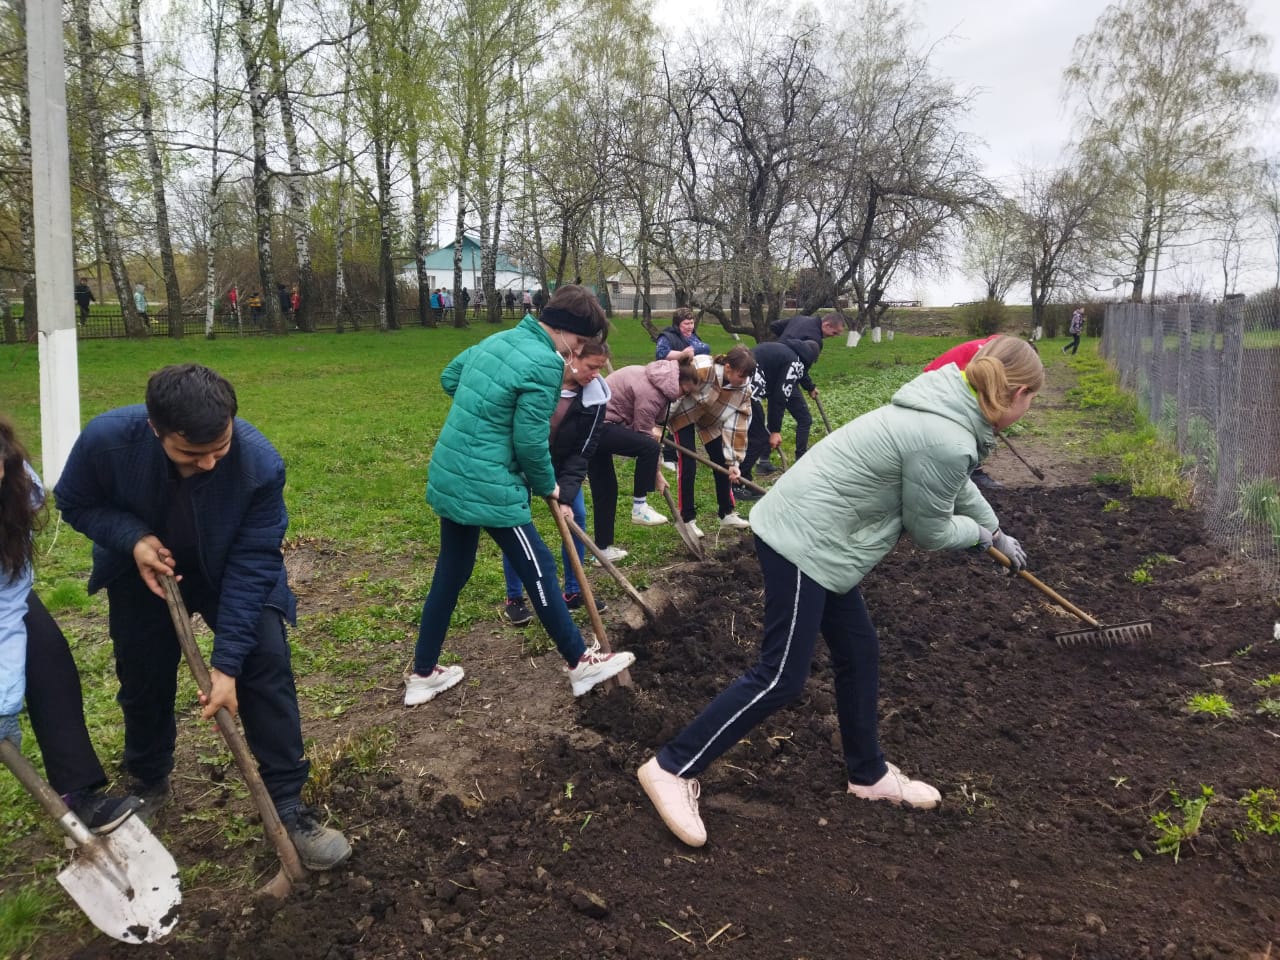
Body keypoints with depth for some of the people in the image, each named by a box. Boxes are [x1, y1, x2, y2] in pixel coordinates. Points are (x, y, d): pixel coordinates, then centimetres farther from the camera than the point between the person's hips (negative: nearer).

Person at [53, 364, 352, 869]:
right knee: (143, 678, 10)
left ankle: (287, 806, -3)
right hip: (143, 566, 2)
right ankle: (149, 785, 39)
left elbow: (252, 566, -30)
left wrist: (227, 662, -31)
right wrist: (133, 539, -31)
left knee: (267, 663, -14)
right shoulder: (106, 438, -33)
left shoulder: (260, 463, -37)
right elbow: (75, 504, -11)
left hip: (230, 569, -1)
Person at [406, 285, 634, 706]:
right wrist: (547, 486, 0)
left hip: (449, 478, 9)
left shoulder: (498, 340, 10)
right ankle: (581, 663, 19)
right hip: (488, 488, -9)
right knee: (539, 569, 5)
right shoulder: (545, 363, -18)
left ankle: (423, 675, 27)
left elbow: (449, 378, 23)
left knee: (450, 574, 18)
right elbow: (531, 442, -17)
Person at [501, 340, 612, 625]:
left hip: (561, 463, 3)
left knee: (577, 516, -2)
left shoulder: (596, 396, -19)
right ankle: (514, 598, 10)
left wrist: (566, 495, -26)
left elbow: (583, 451, -17)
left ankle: (573, 592, 15)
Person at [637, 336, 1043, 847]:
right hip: (803, 540, -10)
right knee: (780, 677, -3)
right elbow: (930, 531, -7)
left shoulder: (944, 409, 10)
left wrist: (997, 533, 43)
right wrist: (977, 533, 14)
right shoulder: (946, 441, -21)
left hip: (812, 533, 10)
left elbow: (958, 485, 30)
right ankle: (671, 768, 5)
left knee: (859, 653, 18)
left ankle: (869, 774, 34)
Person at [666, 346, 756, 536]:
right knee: (687, 464, -10)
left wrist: (733, 462, -18)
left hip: (711, 418, 5)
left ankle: (727, 513, 16)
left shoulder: (743, 389, -21)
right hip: (683, 413, -5)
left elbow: (736, 426, -18)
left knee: (722, 463, 1)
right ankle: (687, 519, 2)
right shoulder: (700, 369, -39)